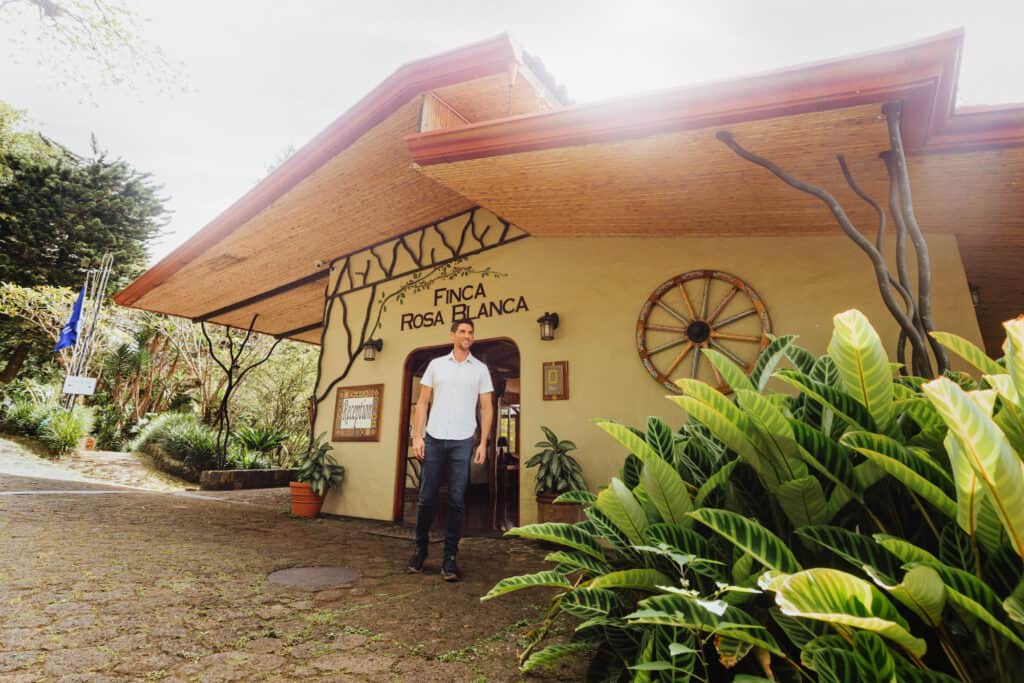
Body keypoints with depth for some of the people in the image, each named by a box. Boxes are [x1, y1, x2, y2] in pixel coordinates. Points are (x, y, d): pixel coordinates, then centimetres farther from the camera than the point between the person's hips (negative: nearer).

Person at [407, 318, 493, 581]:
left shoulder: (480, 369, 7)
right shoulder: (436, 364, 9)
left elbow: (486, 408, 6)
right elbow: (422, 402, 8)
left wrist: (483, 443, -3)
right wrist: (417, 436, -2)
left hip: (462, 442, 0)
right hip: (434, 439, 1)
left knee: (457, 501, 2)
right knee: (426, 498, 6)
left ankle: (450, 556, 11)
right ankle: (420, 549, 23)